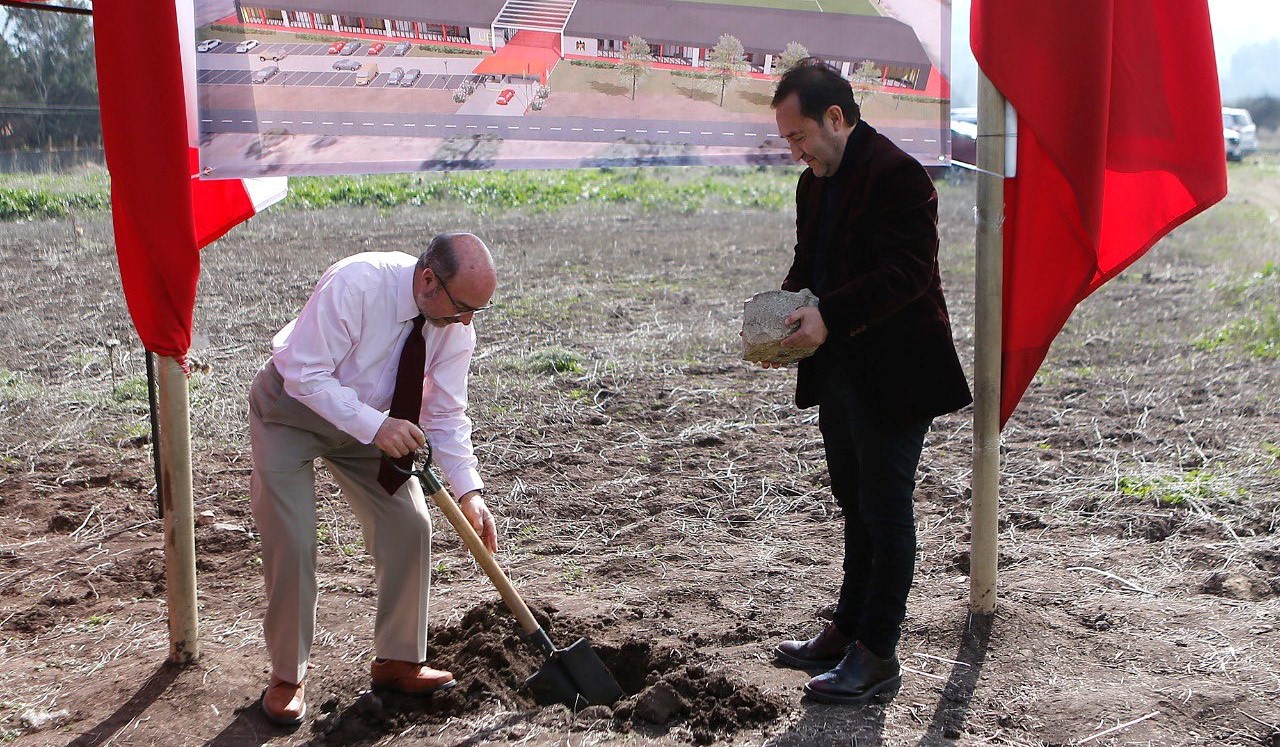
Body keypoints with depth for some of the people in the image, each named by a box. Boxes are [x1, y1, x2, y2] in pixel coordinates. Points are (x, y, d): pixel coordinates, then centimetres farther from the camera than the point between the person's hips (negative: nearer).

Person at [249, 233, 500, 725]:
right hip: (291, 409, -5)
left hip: (370, 420, 5)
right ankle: (287, 676, 9)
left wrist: (469, 492, -23)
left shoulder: (456, 326, -17)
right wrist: (376, 426, -40)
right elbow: (306, 375, -33)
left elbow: (446, 415, -12)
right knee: (290, 542, -9)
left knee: (409, 526, -2)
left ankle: (397, 661, 14)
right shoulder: (355, 284, -35)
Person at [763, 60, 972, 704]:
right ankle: (847, 632, 31)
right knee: (856, 507, 19)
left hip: (893, 378, -9)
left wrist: (829, 315, -29)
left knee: (885, 511, 0)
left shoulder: (898, 174, -16)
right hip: (837, 370, 9)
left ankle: (877, 655, 11)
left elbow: (907, 271, -23)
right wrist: (782, 316, -1)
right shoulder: (816, 182, 13)